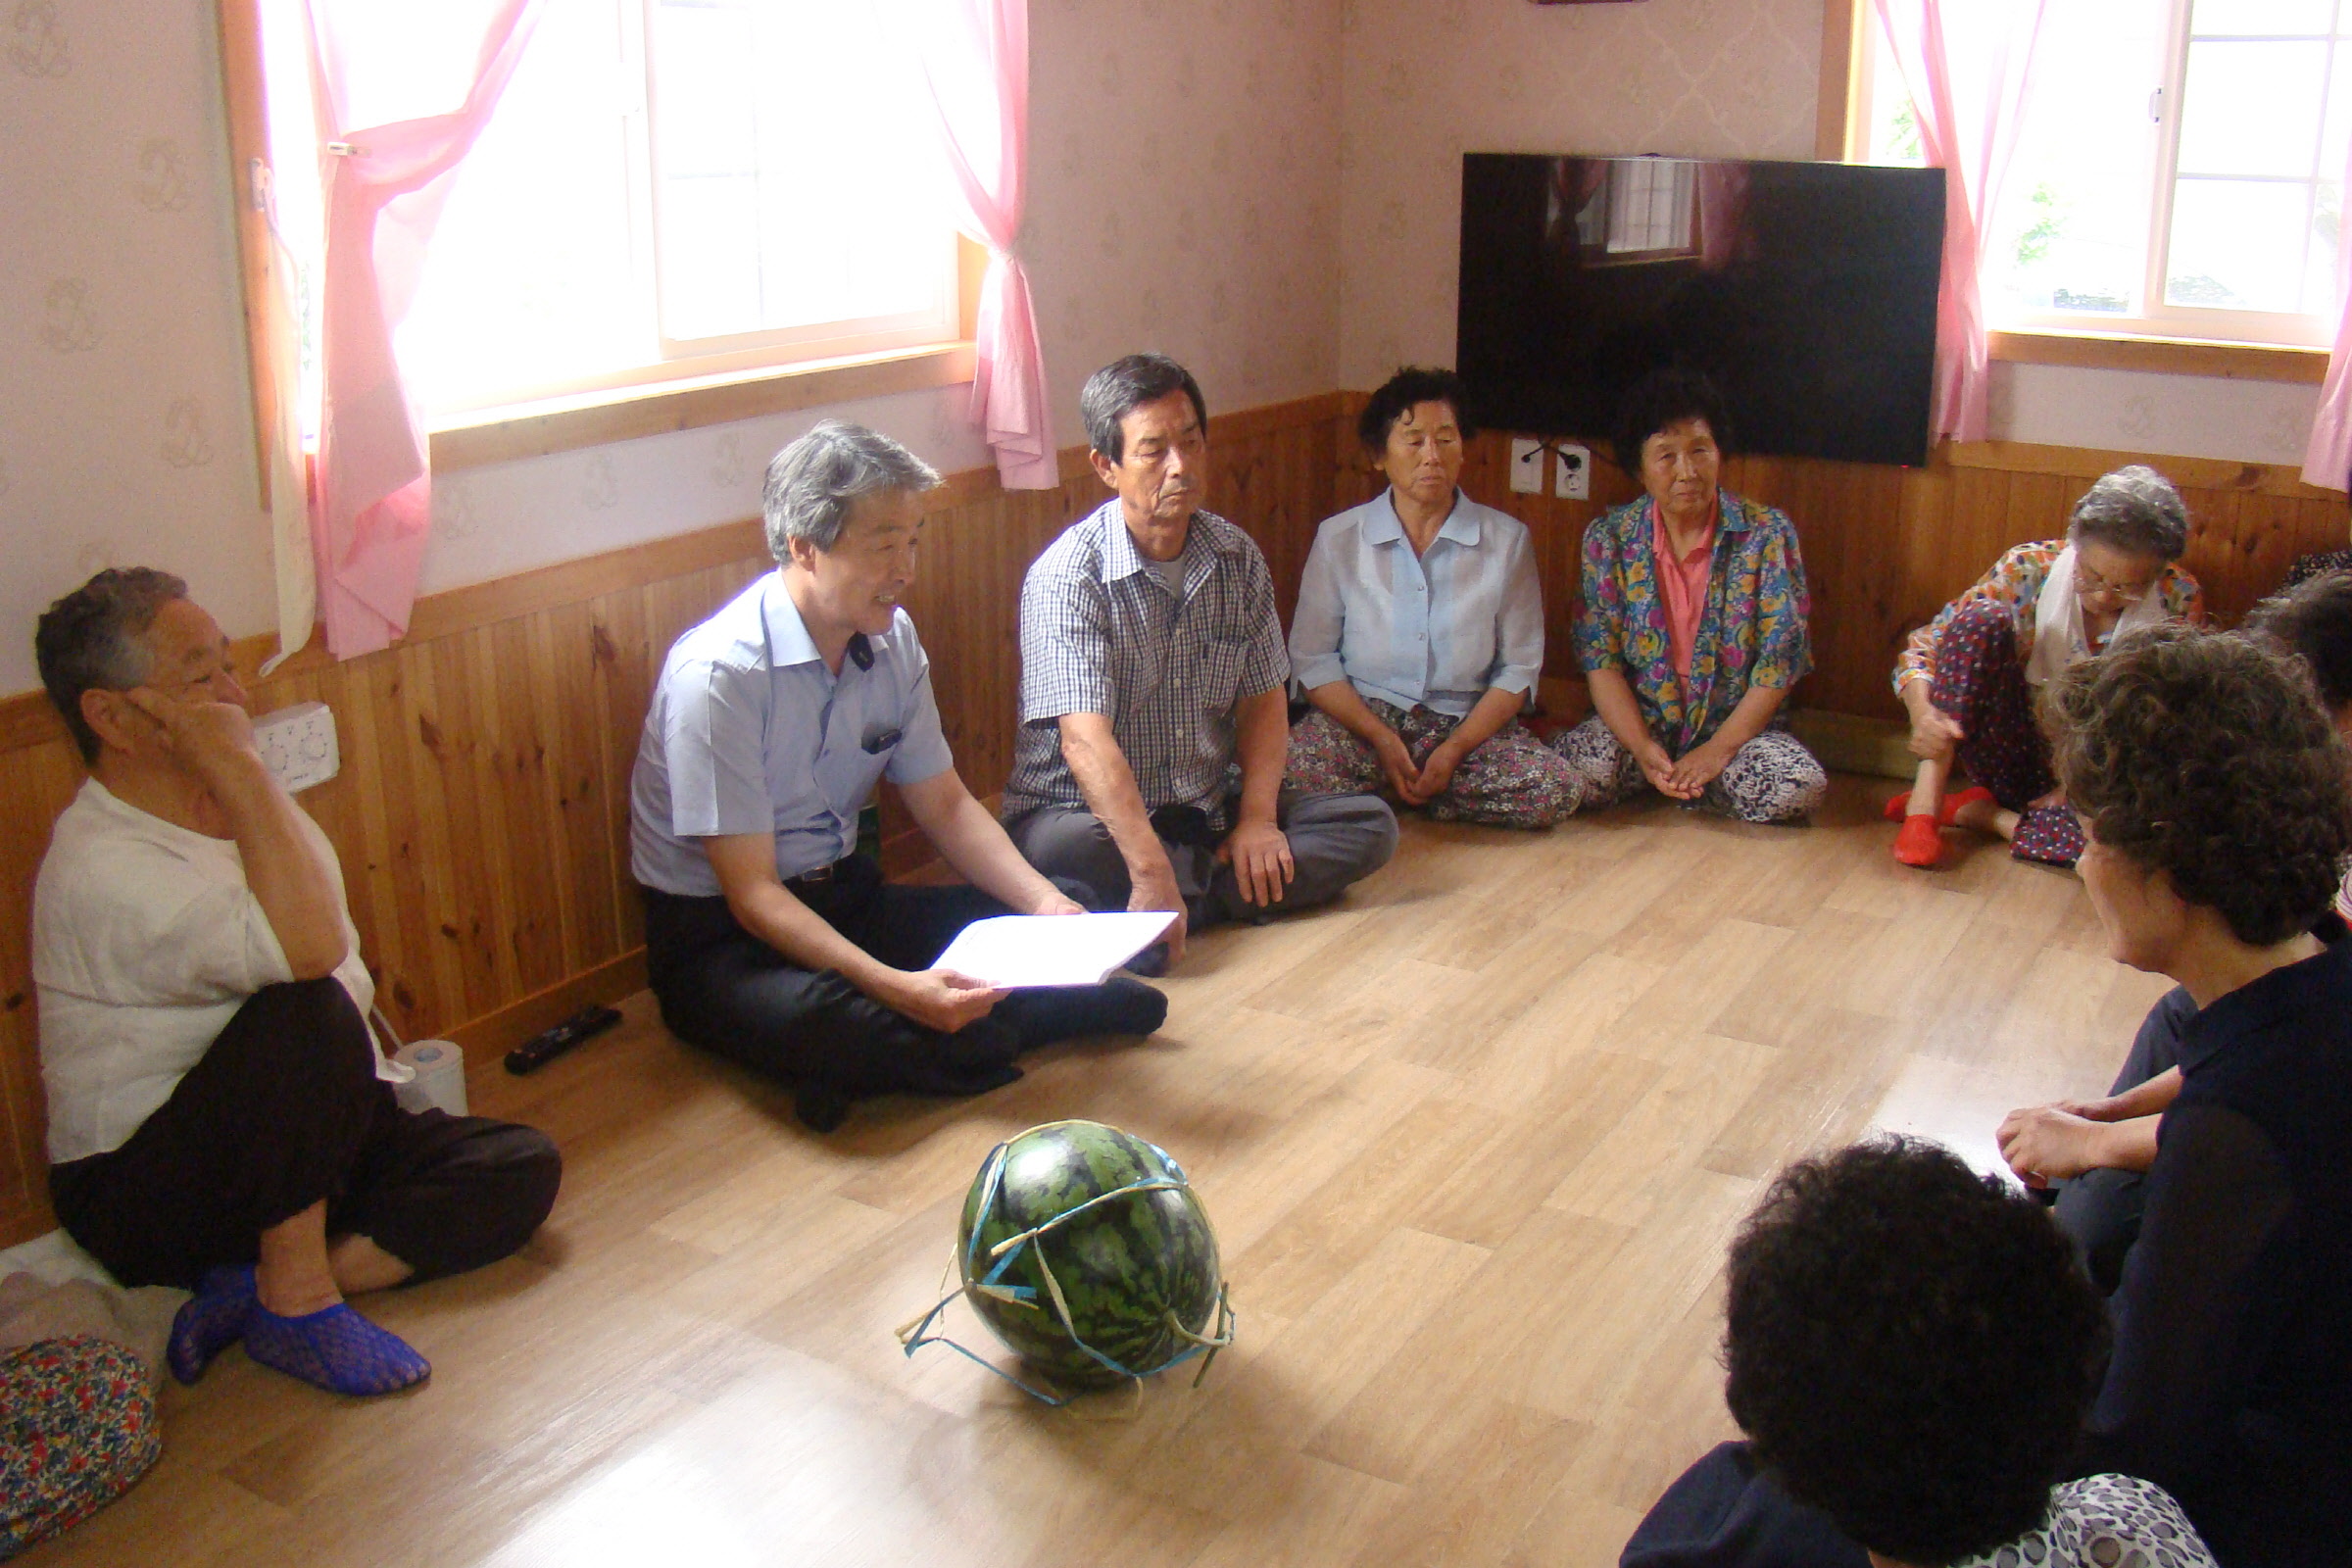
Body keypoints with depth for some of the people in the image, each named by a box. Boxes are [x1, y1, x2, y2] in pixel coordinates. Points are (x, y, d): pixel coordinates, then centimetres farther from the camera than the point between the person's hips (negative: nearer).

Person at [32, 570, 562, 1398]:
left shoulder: (236, 806, 5)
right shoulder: (102, 867, -23)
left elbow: (347, 967, 14)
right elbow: (308, 947, -39)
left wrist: (368, 1085, -1)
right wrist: (238, 767, -32)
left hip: (301, 1145, 8)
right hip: (140, 1196, -8)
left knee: (521, 1170, -10)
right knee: (305, 1014, -35)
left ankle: (260, 1283, -14)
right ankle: (297, 1298, -21)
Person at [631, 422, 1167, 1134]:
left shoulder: (893, 638, -1)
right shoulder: (719, 674, -23)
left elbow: (944, 805, 7)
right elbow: (750, 893, -23)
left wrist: (1045, 902, -11)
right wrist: (897, 988, -36)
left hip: (845, 899, 6)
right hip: (718, 935, -6)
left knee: (1046, 936, -14)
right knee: (811, 1017, -39)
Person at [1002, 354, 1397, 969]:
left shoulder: (1238, 557, 2)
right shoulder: (1068, 574, -18)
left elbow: (1264, 697, 7)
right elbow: (1086, 739, -29)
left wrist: (1257, 819, -9)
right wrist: (1151, 870, -39)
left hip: (1209, 811, 6)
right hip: (1091, 812, -6)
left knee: (1370, 825, -10)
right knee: (1064, 849, -39)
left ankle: (1193, 895, -21)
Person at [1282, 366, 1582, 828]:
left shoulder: (1506, 540, 2)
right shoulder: (1339, 538, 1)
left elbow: (1519, 668, 2)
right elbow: (1312, 658, 0)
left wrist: (1454, 749, -12)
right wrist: (1382, 739, -13)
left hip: (1467, 722, 2)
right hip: (1360, 717, -2)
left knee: (1554, 787, -26)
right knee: (1292, 773, -34)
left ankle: (1389, 796, -7)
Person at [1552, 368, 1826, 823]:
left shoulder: (1767, 534, -6)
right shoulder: (1609, 537, -2)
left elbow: (1780, 661, -8)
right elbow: (1600, 658, -5)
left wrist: (1718, 750, -17)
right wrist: (1642, 748, -19)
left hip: (1735, 725, 0)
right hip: (1638, 722, 1)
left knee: (1800, 787, -29)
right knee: (1572, 773, -29)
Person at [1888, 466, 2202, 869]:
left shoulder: (2180, 602, -9)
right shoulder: (2029, 569, -12)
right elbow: (1924, 645, -12)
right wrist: (1923, 712, -34)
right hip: (2014, 755, -1)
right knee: (1983, 618, -27)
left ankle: (1976, 812, -17)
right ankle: (1925, 802, -30)